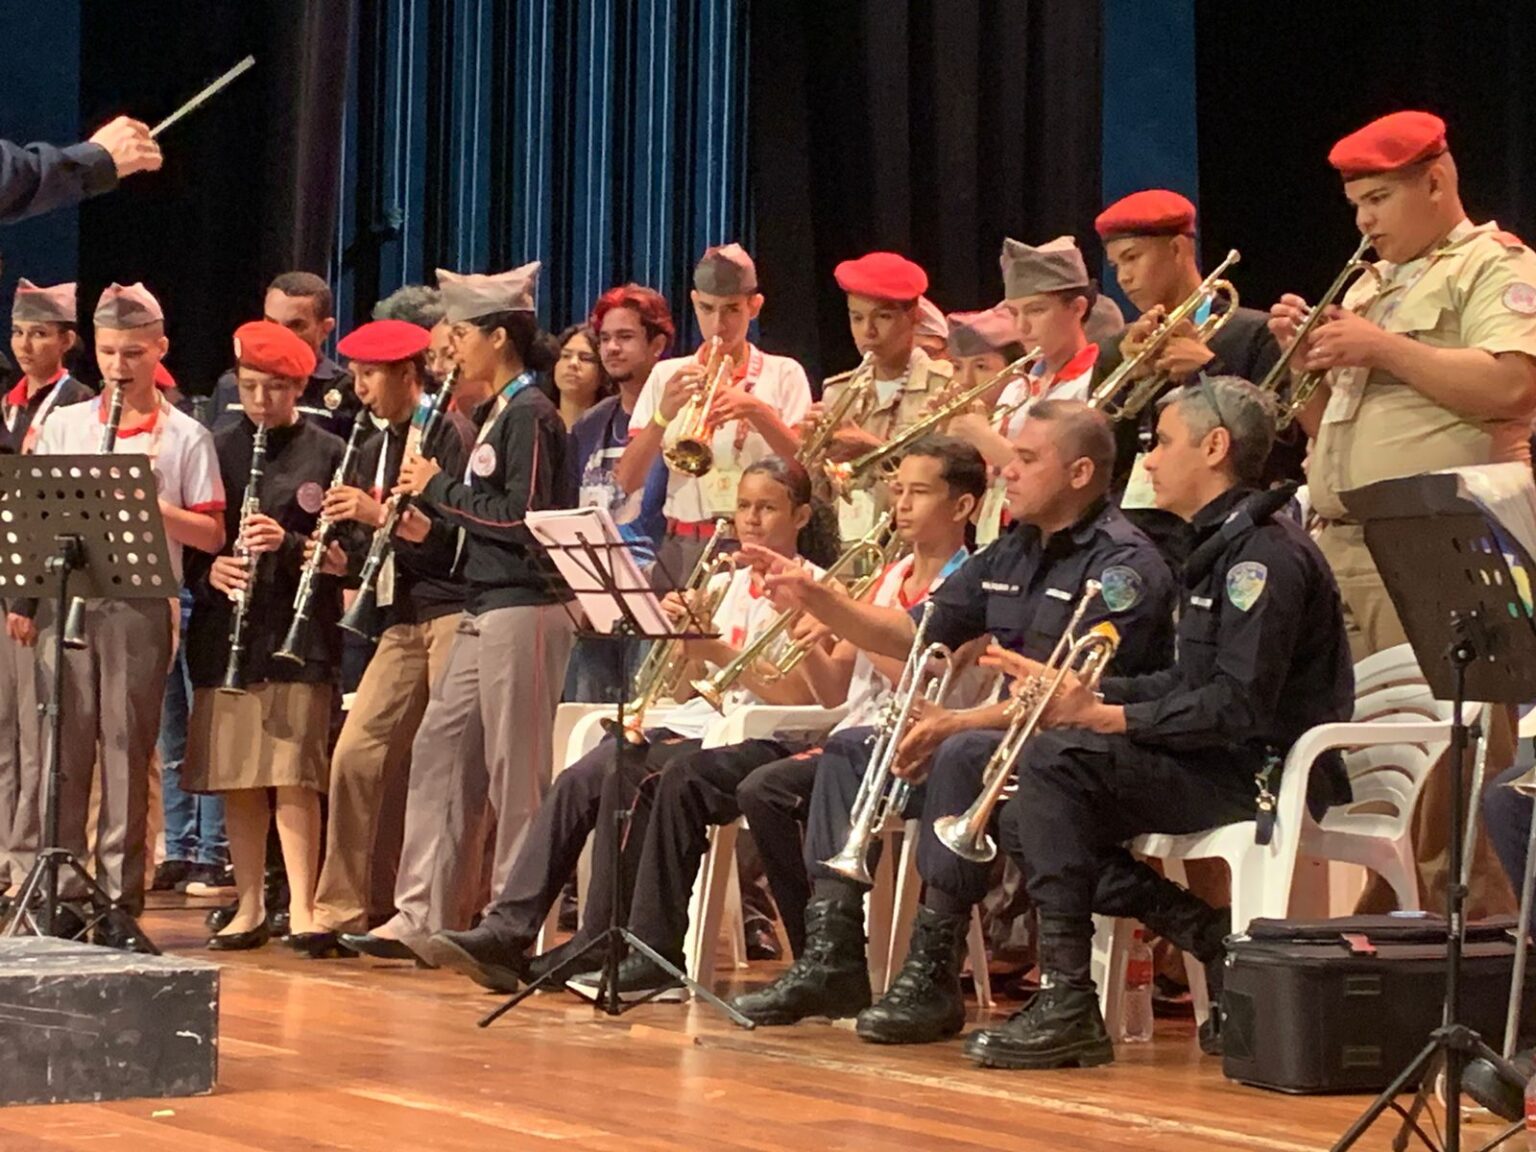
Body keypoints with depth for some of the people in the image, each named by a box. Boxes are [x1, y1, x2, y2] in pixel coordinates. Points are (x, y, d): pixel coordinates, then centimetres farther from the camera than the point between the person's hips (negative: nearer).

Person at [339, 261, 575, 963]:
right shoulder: (495, 413, 17)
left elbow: (520, 516, -19)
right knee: (440, 751, 8)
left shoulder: (529, 415, -11)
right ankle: (419, 917, 10)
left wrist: (439, 487, -10)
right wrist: (430, 494, 5)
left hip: (523, 611, -10)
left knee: (514, 770, -5)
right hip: (486, 610, 10)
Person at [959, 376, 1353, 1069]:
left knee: (1055, 760, -25)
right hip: (1223, 770, 11)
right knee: (1022, 825, 3)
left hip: (1264, 777, -11)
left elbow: (1237, 706, -23)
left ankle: (1067, 1006, -26)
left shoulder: (1264, 551, -15)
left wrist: (1109, 718, -24)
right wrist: (1082, 693, 9)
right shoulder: (1220, 546, 18)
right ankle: (1213, 937, -3)